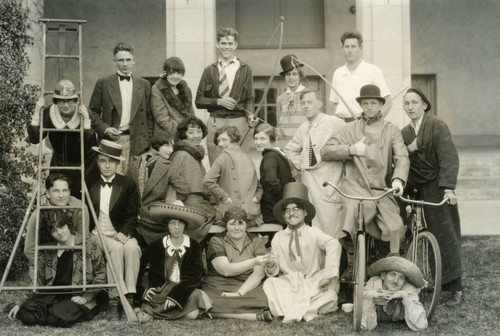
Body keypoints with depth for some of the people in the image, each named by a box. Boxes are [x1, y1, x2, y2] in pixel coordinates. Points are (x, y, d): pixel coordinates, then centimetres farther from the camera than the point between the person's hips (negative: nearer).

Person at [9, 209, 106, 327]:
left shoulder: (88, 245, -4)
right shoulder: (49, 250, 9)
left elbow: (101, 275, -1)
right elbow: (40, 281, 13)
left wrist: (86, 297, -13)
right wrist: (20, 303, 4)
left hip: (77, 299, -4)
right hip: (53, 295, 4)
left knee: (63, 316, -37)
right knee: (26, 315, -23)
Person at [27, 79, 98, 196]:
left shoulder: (85, 113, -20)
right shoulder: (48, 113, -13)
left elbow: (91, 143, -27)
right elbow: (34, 139, -17)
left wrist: (86, 120, -38)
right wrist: (37, 113, -24)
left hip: (84, 164, -2)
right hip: (59, 163, 2)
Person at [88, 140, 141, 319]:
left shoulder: (128, 184, 5)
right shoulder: (91, 184, 9)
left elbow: (132, 214, 1)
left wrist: (125, 232, -16)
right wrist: (88, 235, -6)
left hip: (121, 234, 0)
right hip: (98, 235, 0)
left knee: (132, 247, -34)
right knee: (116, 248, -33)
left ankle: (129, 298, -32)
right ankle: (114, 301, -34)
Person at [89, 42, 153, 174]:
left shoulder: (144, 85, 12)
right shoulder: (103, 83, 6)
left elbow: (149, 115, 12)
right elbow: (93, 112, 7)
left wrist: (148, 142, 5)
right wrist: (104, 129, -9)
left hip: (136, 142, 2)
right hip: (111, 138, -2)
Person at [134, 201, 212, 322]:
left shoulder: (194, 247, 5)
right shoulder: (156, 247, 7)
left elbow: (193, 276, -6)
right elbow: (154, 276, 7)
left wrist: (174, 294, -20)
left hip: (185, 289, 2)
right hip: (161, 288, -2)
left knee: (192, 314, -30)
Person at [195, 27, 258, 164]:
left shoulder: (245, 69, 9)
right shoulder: (209, 71, 12)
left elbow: (249, 99, 7)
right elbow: (199, 101, 10)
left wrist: (250, 116, -12)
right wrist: (219, 101, -6)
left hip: (239, 123, -1)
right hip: (216, 124, 1)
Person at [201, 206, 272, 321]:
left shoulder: (257, 241, 10)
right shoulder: (217, 241, 4)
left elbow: (259, 273, -2)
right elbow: (226, 270, -11)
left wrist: (239, 293, -18)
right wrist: (254, 262, -23)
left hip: (249, 286, 0)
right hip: (220, 287, 0)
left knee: (262, 301, -34)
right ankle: (258, 316, -29)